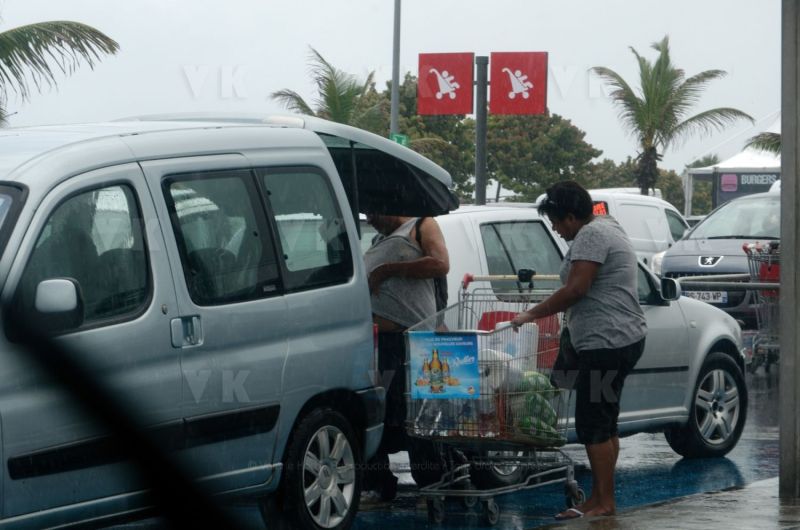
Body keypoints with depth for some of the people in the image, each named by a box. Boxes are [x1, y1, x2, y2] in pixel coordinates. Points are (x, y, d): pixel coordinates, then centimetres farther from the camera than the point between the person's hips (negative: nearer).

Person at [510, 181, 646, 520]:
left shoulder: (591, 235, -13)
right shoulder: (606, 228, 20)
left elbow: (576, 290, -20)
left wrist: (531, 315, -13)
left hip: (606, 343, -11)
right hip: (624, 339, 11)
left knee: (594, 426, -9)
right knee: (605, 424, 13)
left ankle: (603, 503, -7)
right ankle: (600, 499, 17)